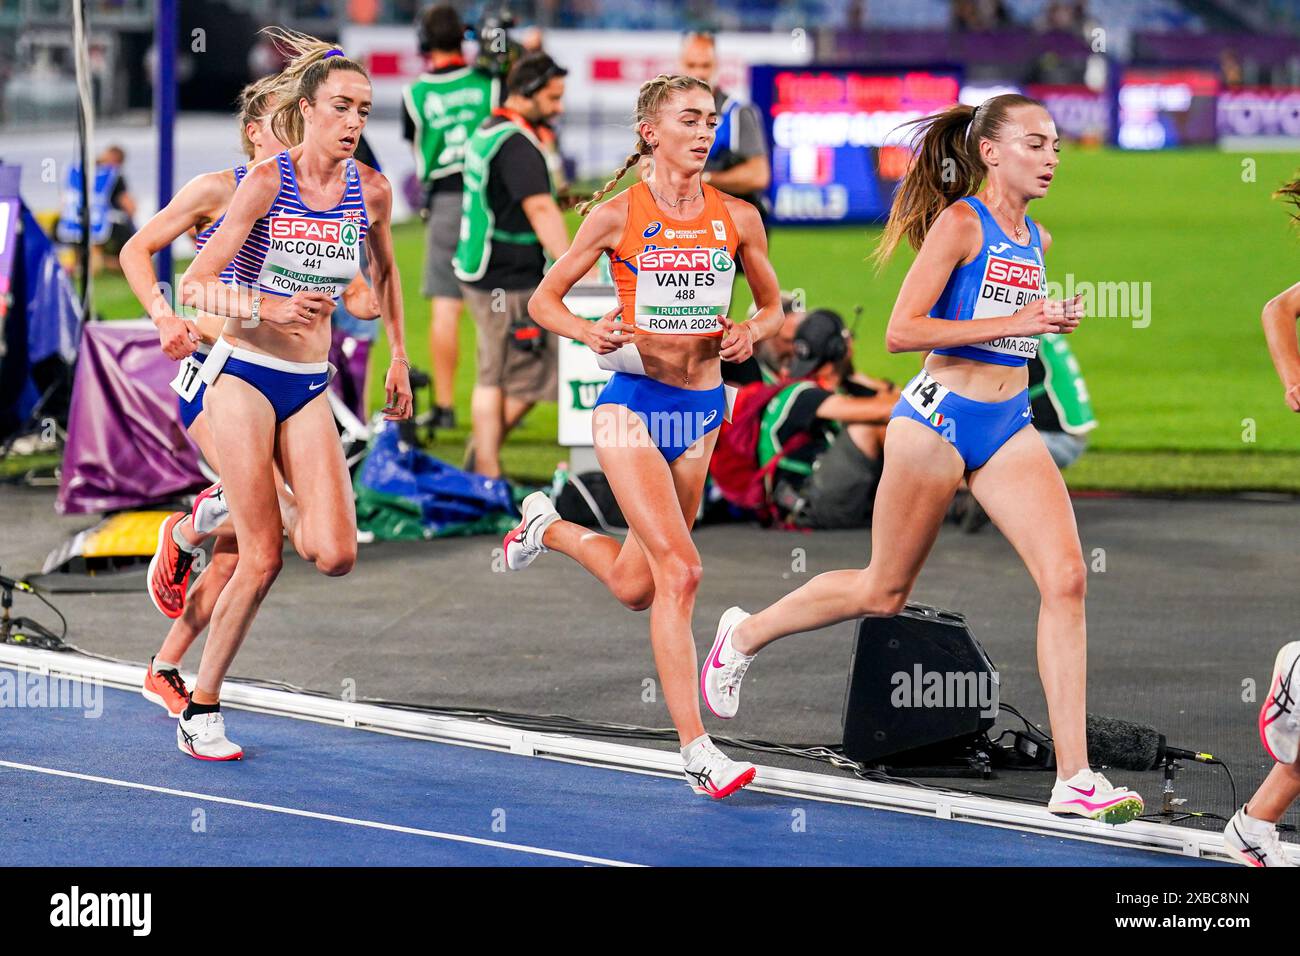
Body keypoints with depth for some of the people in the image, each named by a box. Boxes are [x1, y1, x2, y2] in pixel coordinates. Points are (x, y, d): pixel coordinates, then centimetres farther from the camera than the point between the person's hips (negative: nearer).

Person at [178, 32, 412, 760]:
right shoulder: (267, 182, -12)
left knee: (336, 556, -12)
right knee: (262, 562, -9)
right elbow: (195, 286, -12)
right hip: (244, 376, -4)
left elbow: (387, 272, 22)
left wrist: (400, 359, 22)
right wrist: (267, 310, -28)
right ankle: (202, 709, 6)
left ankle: (288, 519, 23)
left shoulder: (372, 190, 1)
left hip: (310, 387, 4)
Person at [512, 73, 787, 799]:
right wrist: (590, 333, -18)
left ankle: (548, 527, 46)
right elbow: (545, 299, 2)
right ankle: (697, 751, -12)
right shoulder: (618, 216, -6)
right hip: (633, 403, -5)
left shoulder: (737, 218, 3)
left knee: (636, 587, 15)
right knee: (679, 570, -18)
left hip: (702, 407, 5)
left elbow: (774, 306, 15)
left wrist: (752, 333, -7)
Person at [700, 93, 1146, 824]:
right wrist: (1013, 324, -21)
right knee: (884, 592, 8)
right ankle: (744, 634, 36)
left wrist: (1050, 323, 9)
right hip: (939, 417, -6)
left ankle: (1074, 779, -13)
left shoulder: (1036, 240, 11)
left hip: (1009, 426, 6)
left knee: (1067, 579, -12)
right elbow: (902, 330, -18)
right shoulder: (959, 223, -11)